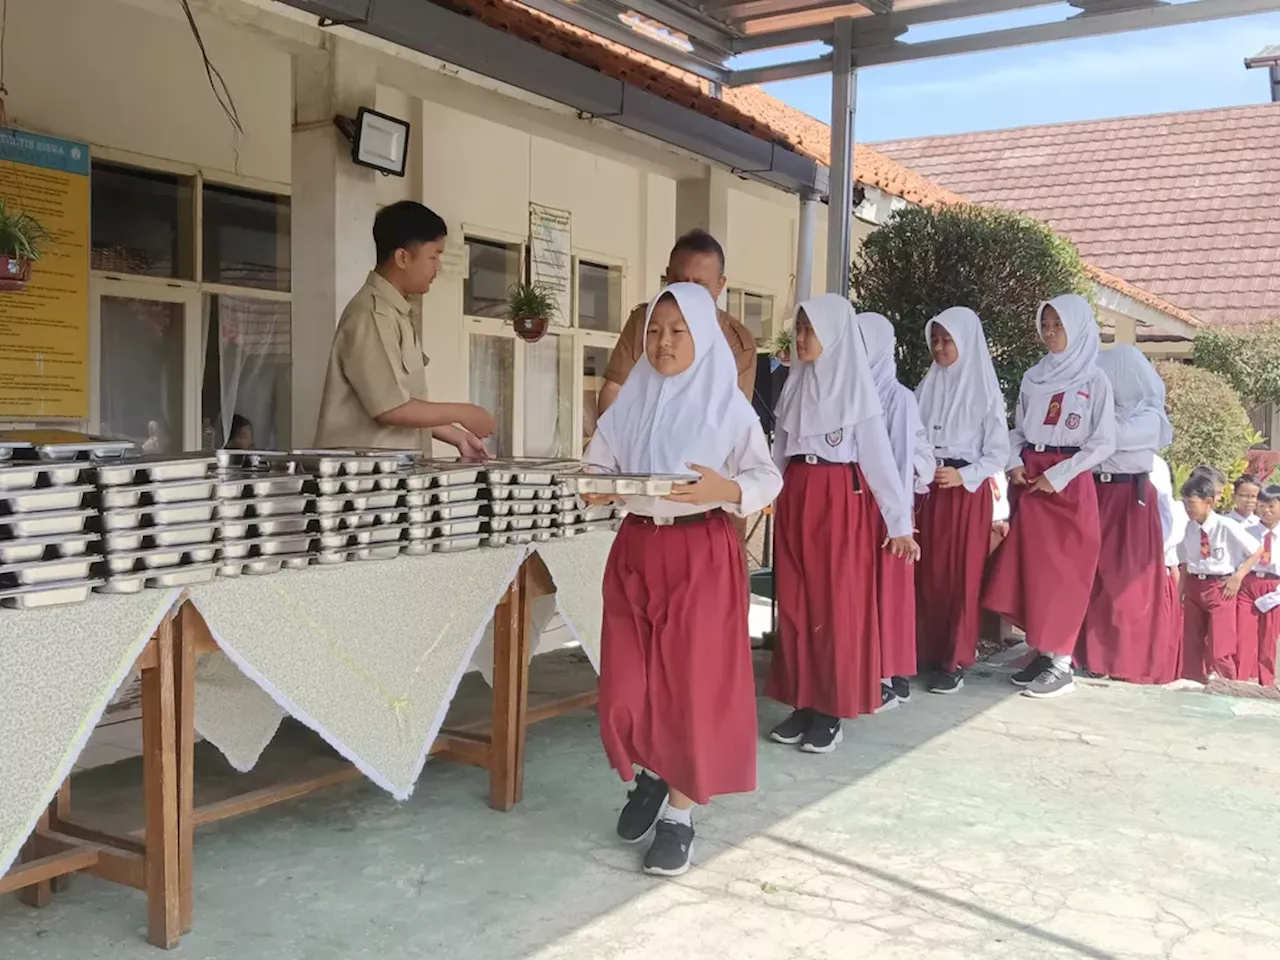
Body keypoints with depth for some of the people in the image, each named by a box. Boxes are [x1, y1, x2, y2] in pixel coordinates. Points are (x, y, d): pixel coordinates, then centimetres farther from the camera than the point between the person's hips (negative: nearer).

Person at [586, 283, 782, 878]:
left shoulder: (728, 406, -4)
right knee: (626, 687, 5)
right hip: (636, 549, 4)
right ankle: (650, 775, 34)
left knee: (693, 687, 1)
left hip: (701, 555, -3)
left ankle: (680, 814, 17)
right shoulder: (631, 402, 7)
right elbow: (598, 462, 6)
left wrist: (726, 488, -26)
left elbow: (768, 477, -7)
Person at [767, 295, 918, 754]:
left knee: (837, 604, 0)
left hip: (841, 500, -5)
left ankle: (832, 710, 9)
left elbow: (878, 455, -8)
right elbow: (779, 452, 13)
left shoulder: (856, 387, -6)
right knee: (794, 604, 6)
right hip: (795, 499, 6)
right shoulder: (795, 385, 10)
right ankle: (803, 703, 16)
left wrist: (900, 521, -9)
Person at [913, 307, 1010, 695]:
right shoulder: (927, 386, 9)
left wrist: (962, 476, -16)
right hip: (928, 489, 4)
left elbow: (999, 453, -4)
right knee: (927, 573, 3)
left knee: (962, 576, -2)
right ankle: (927, 653, 13)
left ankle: (955, 661, 4)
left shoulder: (985, 391, -3)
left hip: (969, 491, -4)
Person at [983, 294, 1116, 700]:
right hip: (1029, 481, 5)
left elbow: (1103, 442, -7)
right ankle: (1044, 652, 14)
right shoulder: (1033, 377, 11)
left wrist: (1057, 475, -12)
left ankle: (1062, 663, 1)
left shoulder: (1095, 380, -3)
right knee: (1030, 568, 4)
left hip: (1069, 483, -5)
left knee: (1063, 571, -5)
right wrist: (1014, 462, -3)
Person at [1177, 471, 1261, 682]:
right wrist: (1181, 592, 4)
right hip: (1193, 587, 4)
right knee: (1191, 641, 9)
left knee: (1219, 643, -4)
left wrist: (1237, 578, -6)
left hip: (1220, 588, -4)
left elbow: (1257, 550, -4)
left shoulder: (1226, 527, -14)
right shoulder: (1187, 528, -3)